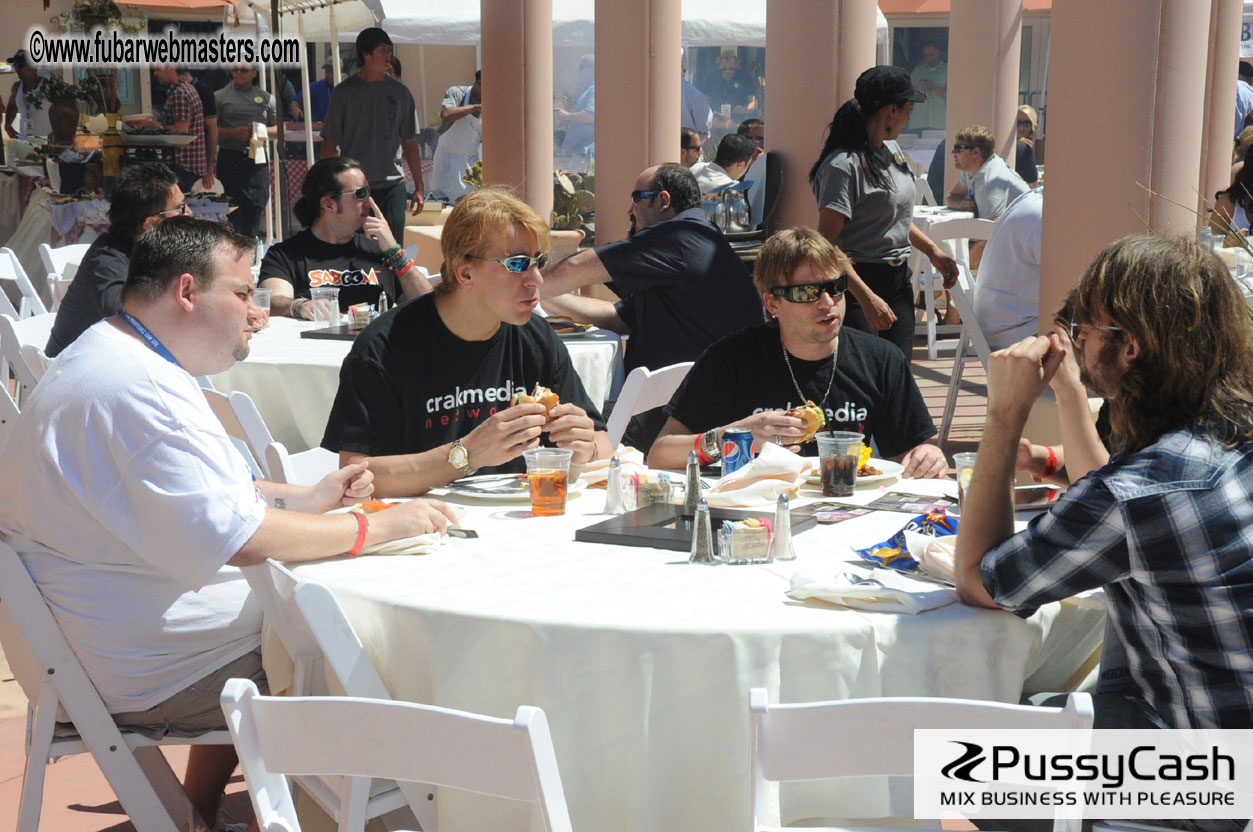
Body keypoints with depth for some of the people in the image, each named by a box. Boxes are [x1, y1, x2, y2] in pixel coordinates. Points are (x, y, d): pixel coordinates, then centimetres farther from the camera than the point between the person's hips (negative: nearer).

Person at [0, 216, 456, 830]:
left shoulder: (110, 359, 11)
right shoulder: (139, 389, -26)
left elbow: (203, 494, 20)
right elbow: (240, 537, -30)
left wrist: (309, 498, 8)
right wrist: (377, 527, -21)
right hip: (144, 679, -11)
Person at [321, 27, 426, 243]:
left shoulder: (400, 92, 9)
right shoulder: (344, 92, 1)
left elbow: (410, 143, 13)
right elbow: (330, 143, 3)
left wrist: (419, 187, 10)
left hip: (391, 185, 2)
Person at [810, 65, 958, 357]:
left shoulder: (892, 150, 11)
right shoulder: (844, 165, -17)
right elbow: (827, 243, -22)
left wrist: (933, 251, 13)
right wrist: (867, 298, -29)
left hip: (899, 281, 8)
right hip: (858, 282, -8)